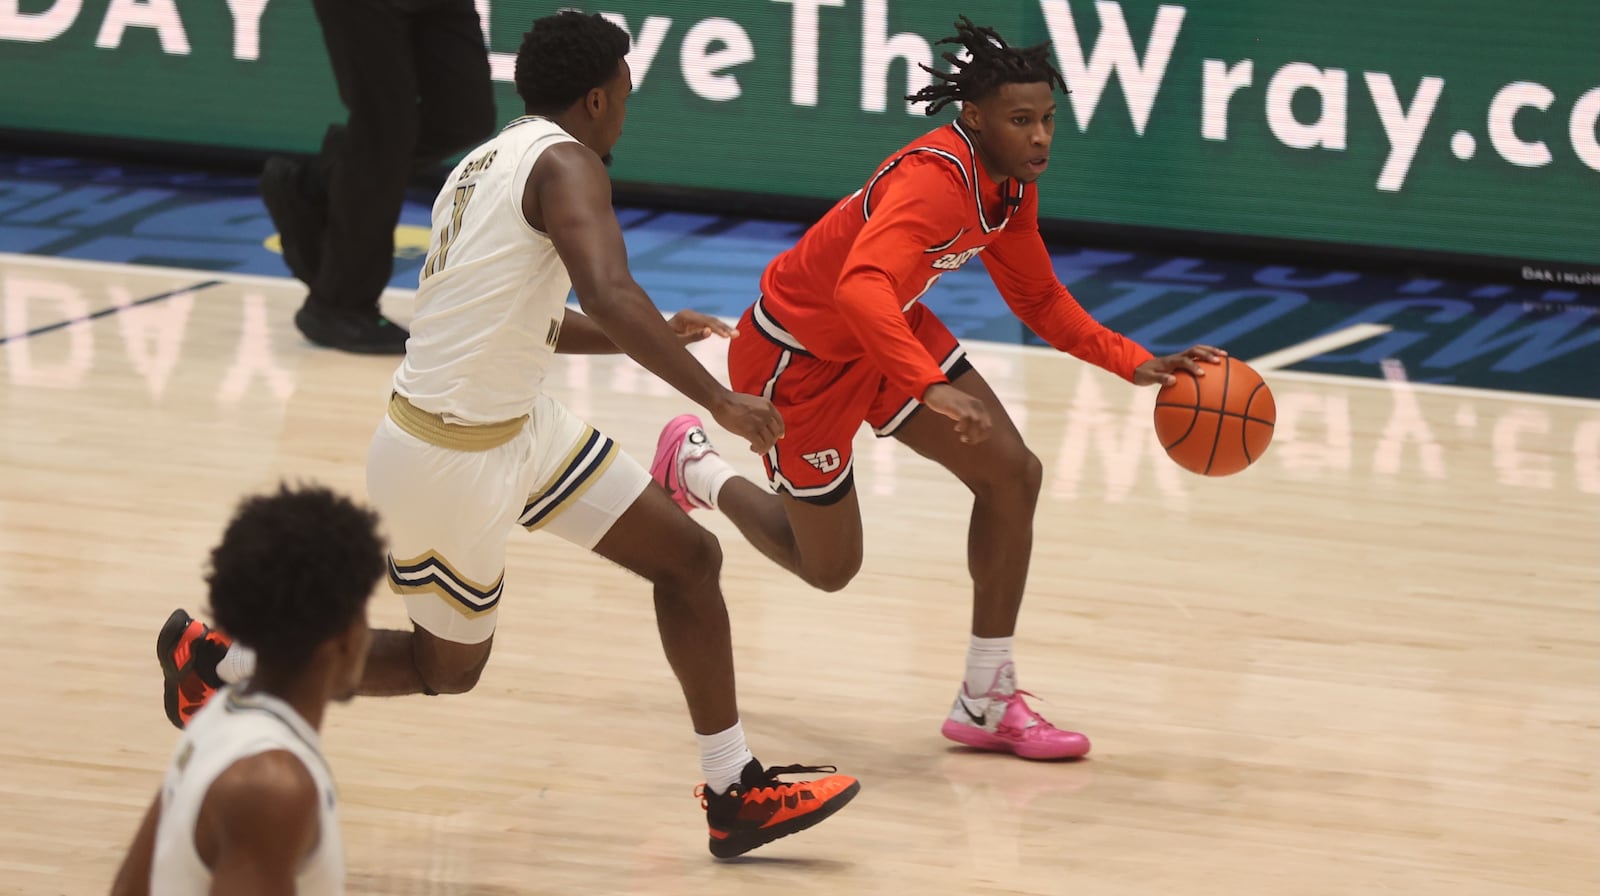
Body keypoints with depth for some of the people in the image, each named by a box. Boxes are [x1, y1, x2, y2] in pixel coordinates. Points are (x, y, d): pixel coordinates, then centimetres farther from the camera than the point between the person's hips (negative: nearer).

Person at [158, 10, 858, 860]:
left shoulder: (492, 160, 11)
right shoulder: (566, 162, -19)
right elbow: (608, 292, -36)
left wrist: (650, 335, 27)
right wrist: (718, 399, -35)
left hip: (516, 423, 9)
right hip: (451, 459, -9)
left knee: (690, 557, 6)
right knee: (448, 665, 11)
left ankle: (735, 794, 12)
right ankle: (214, 659, 25)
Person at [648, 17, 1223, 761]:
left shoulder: (1010, 189, -6)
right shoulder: (933, 181, -35)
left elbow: (1040, 300, 8)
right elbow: (859, 287, -51)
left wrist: (1137, 365, -4)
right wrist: (930, 387, -63)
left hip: (892, 333, 8)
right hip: (803, 355, -8)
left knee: (1013, 475, -6)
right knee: (828, 567, 5)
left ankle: (987, 703, 3)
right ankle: (696, 469, 33)